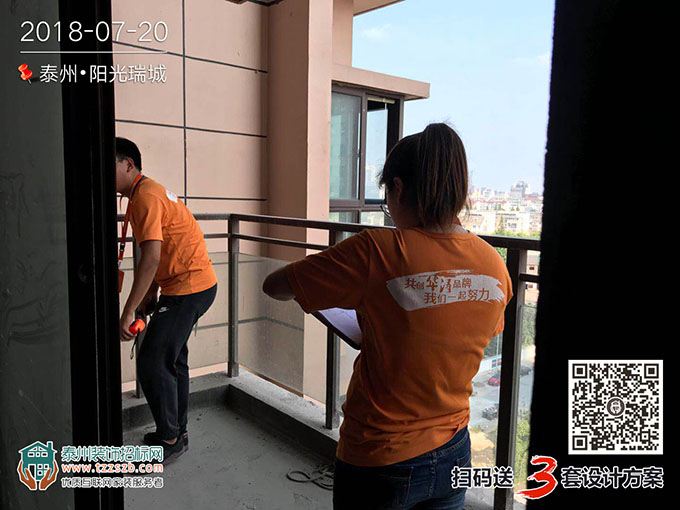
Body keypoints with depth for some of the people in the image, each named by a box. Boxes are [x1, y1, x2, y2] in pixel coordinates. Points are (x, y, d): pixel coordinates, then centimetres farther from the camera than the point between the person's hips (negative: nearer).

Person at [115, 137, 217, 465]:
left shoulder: (145, 196, -16)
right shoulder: (146, 193, 17)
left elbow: (151, 258, -25)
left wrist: (127, 312, -23)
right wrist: (150, 294, 15)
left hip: (188, 287, -11)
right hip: (197, 283, 11)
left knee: (152, 362, -6)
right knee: (172, 358, 19)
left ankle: (169, 440, 9)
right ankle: (176, 431, 33)